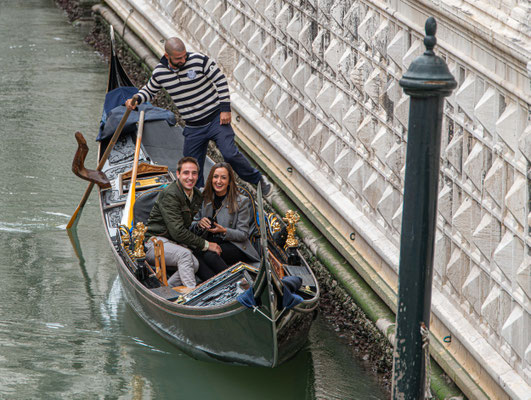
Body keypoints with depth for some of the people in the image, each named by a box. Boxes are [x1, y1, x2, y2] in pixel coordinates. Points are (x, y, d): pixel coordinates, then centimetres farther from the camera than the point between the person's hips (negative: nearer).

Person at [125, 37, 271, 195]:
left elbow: (220, 80, -7)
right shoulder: (159, 72, -4)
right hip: (193, 128, 3)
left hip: (216, 119, -3)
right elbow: (149, 91, 15)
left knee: (230, 154, -17)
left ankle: (258, 180, 4)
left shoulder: (199, 60, -14)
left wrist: (225, 109, -11)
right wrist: (136, 99, -6)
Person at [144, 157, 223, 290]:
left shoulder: (197, 195, 9)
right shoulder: (170, 195, -17)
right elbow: (177, 232, -21)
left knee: (194, 264, -21)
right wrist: (205, 245, -17)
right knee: (185, 254, -33)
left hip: (175, 244, 8)